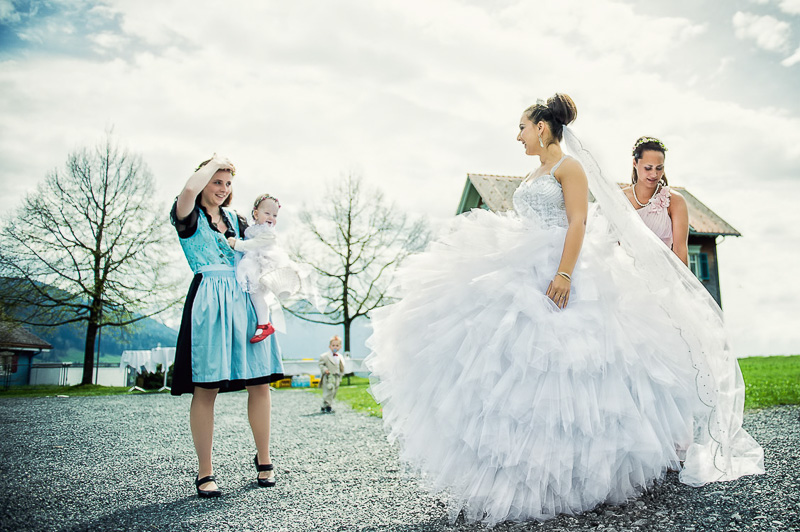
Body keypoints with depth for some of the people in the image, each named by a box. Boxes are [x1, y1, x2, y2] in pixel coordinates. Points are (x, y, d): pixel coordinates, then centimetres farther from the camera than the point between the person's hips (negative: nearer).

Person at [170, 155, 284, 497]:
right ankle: (205, 472, 4)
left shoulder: (235, 218, 22)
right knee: (206, 388, -5)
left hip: (244, 301, 5)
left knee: (260, 382, 0)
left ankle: (263, 460, 15)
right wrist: (214, 162, -3)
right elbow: (189, 190, -19)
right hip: (208, 301, -5)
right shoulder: (188, 215, 4)